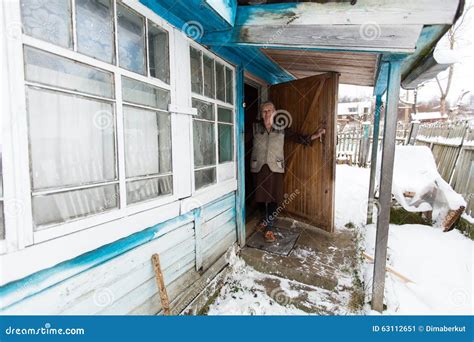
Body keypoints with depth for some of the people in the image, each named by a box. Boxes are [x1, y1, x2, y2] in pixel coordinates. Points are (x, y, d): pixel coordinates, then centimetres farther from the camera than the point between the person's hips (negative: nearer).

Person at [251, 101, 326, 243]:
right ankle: (266, 219, 35)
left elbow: (298, 137, 8)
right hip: (259, 167, 0)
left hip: (275, 167, 0)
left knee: (273, 198, -1)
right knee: (261, 196, 7)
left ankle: (269, 228, 12)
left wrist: (315, 136, -1)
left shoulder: (282, 129, 7)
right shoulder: (255, 127, 5)